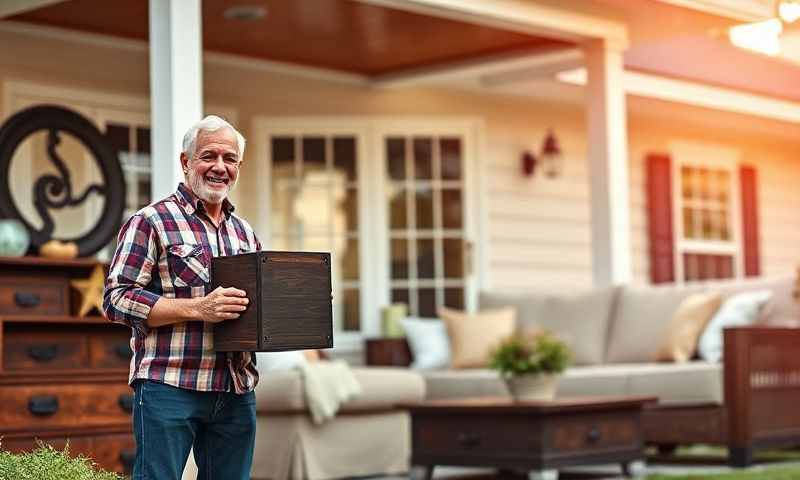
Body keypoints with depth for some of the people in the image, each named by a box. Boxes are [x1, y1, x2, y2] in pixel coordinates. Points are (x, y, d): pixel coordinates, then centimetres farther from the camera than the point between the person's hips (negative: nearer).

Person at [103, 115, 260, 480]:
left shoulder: (245, 233, 19)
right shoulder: (152, 222, -2)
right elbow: (116, 299, -10)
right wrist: (198, 309, -18)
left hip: (236, 394, 6)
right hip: (169, 390, -6)